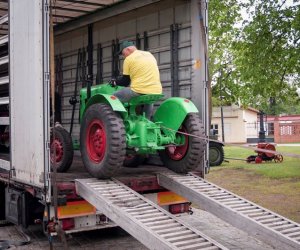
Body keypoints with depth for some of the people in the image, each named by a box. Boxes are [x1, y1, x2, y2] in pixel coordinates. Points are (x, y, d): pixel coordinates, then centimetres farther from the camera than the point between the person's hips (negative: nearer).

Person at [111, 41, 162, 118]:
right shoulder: (150, 55, 19)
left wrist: (115, 82, 26)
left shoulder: (129, 59, 1)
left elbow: (125, 81, 5)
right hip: (156, 92, 6)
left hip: (138, 91, -6)